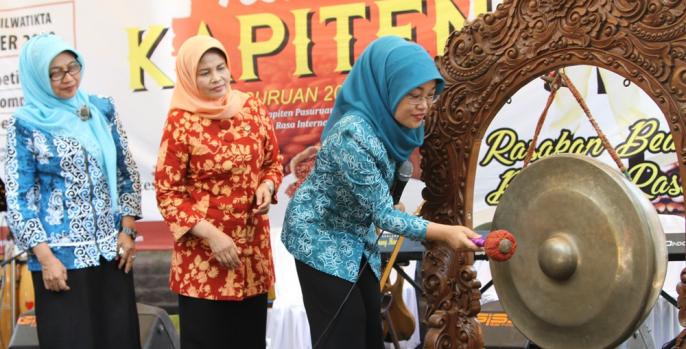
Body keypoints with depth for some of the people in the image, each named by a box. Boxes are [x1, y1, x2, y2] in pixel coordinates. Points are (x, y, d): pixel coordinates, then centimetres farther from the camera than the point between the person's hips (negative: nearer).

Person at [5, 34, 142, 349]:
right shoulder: (25, 124, -4)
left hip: (110, 249, 4)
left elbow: (127, 173, 10)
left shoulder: (102, 110, 6)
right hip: (61, 253, -3)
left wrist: (127, 231, 1)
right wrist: (45, 257, -12)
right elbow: (18, 196, -6)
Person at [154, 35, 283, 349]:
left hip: (253, 246, 4)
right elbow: (167, 194, -9)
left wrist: (267, 187, -7)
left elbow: (273, 162, 15)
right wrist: (212, 235, -16)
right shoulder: (180, 122, -10)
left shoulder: (252, 108, 3)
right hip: (203, 252, -4)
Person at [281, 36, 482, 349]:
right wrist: (445, 233, -34)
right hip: (320, 234, -8)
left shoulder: (387, 122, -9)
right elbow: (383, 214, -29)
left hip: (356, 235, 8)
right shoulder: (353, 134, -33)